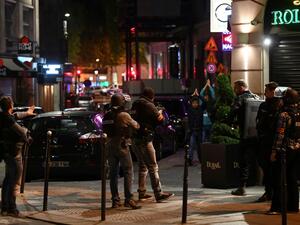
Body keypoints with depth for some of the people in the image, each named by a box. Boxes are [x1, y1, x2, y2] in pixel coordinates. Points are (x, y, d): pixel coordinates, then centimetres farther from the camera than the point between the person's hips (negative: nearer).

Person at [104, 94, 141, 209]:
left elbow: (104, 130, 9)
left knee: (113, 173, 10)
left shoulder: (106, 116, 4)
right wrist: (140, 124, 22)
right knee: (128, 172, -2)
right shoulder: (124, 115, -11)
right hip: (122, 146, -6)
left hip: (110, 146, 6)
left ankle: (115, 200, 12)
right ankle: (128, 199, -9)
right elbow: (135, 126, 1)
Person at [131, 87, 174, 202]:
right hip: (145, 140, -8)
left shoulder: (135, 105, 12)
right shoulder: (148, 105, -10)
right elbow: (160, 119, -9)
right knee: (153, 167, -5)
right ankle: (158, 194, -6)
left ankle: (142, 193, 19)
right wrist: (160, 113, 12)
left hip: (135, 139, 8)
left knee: (142, 166, 17)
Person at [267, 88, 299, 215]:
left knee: (278, 179, -2)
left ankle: (276, 207, -4)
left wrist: (274, 151, -12)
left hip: (285, 150, -6)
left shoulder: (284, 115, -13)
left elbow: (280, 135, -15)